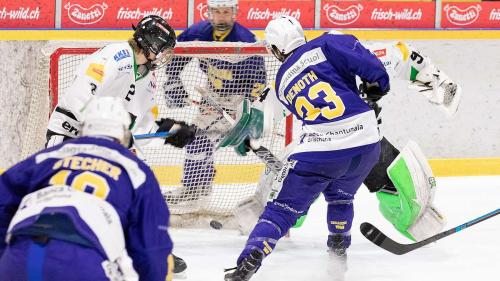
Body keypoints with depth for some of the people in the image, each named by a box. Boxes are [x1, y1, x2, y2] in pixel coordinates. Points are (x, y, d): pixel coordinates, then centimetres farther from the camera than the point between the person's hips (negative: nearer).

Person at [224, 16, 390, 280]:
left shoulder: (282, 83, 18)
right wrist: (377, 84, 7)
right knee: (341, 195, 30)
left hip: (320, 149, -1)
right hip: (366, 141, 1)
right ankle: (338, 252, 32)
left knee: (283, 207, 4)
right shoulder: (324, 46, 7)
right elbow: (362, 58, -8)